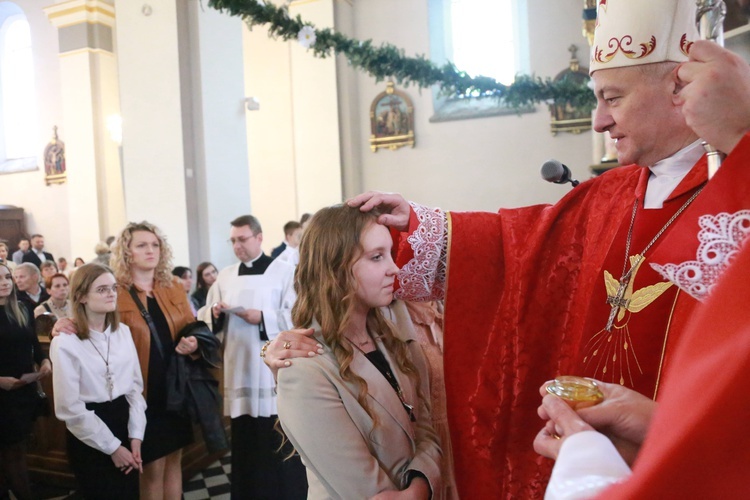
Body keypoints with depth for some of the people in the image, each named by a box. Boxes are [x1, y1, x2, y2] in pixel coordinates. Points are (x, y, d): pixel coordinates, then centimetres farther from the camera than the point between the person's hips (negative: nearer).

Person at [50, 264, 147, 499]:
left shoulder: (123, 332, 2)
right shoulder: (66, 343, -14)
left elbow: (136, 386, 4)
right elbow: (70, 408, -13)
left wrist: (135, 436, -4)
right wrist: (112, 447, -10)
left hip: (124, 423, 5)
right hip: (90, 441, -5)